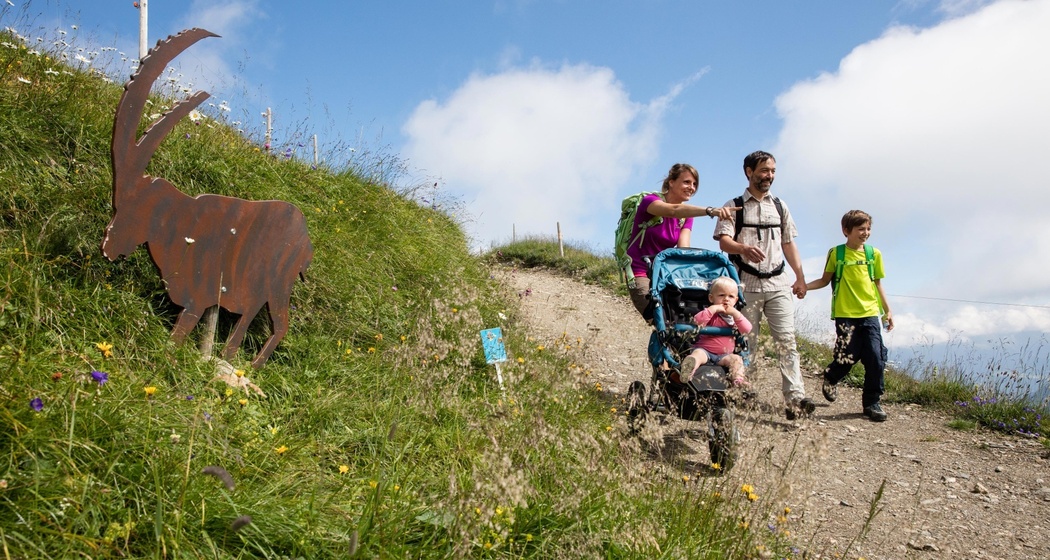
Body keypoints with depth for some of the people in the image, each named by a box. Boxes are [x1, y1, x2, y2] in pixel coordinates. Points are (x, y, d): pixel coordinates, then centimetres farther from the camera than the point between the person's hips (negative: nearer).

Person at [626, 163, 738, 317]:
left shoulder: (686, 215, 6)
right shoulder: (650, 201, -12)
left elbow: (683, 248, -8)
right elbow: (674, 210, -34)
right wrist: (710, 210, -50)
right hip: (641, 275, -6)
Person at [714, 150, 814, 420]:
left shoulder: (780, 206, 19)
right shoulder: (734, 207, 5)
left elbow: (789, 244, 22)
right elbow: (724, 241, -9)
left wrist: (800, 277, 13)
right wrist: (745, 249, -30)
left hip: (778, 284, 3)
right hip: (747, 284, -3)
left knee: (786, 340, -9)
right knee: (745, 343, 1)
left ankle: (795, 399, -14)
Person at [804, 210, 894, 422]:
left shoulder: (874, 254, 8)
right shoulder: (836, 253, 1)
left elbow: (877, 284, 15)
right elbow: (825, 280, 7)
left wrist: (887, 310, 14)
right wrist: (804, 285, -9)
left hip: (870, 314, 3)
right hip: (845, 315, -3)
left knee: (876, 358, -5)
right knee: (847, 358, -3)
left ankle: (872, 402, 11)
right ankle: (830, 378, 32)